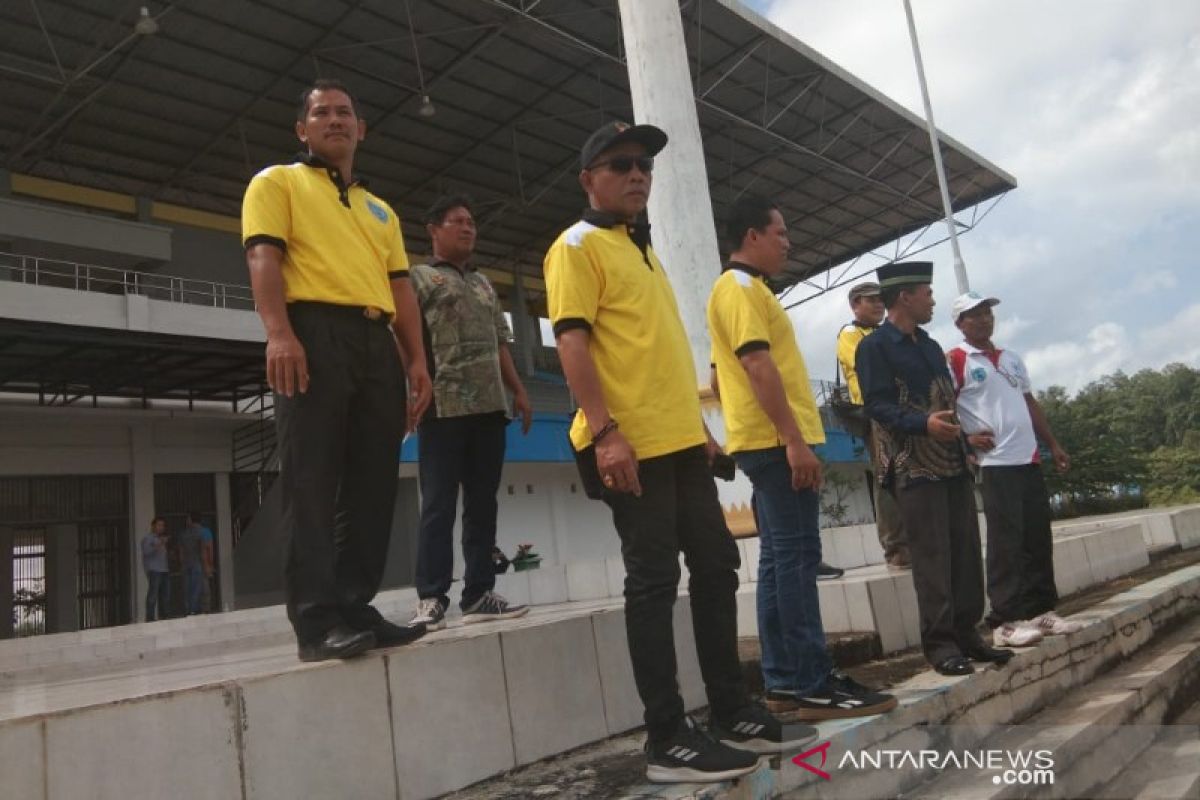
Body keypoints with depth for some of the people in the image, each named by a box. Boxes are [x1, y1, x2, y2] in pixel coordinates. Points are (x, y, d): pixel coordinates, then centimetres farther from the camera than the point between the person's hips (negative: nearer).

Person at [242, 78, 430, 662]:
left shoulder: (380, 210, 30)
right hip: (315, 334, -6)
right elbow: (263, 257, -3)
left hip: (377, 345, 6)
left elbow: (400, 287, 22)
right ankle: (317, 620, -8)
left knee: (372, 484, 1)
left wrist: (416, 359, 9)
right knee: (312, 480, -10)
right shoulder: (277, 183, 13)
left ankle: (355, 608, 7)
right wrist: (279, 332, -20)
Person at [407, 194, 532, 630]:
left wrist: (519, 391, 15)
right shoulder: (418, 277, 7)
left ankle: (479, 594, 11)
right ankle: (431, 599, -2)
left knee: (482, 504, 6)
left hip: (490, 407, 6)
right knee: (439, 505, -6)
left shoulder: (484, 284, 26)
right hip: (444, 407, -6)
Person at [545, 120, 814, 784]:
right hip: (631, 444, -9)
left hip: (679, 439, 9)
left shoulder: (643, 250, 24)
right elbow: (572, 340, -15)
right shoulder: (579, 245, -3)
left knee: (715, 565, 11)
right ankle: (668, 739, 6)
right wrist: (604, 431, -25)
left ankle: (732, 712, 23)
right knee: (654, 579, -5)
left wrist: (698, 423, 21)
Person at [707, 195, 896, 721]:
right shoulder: (742, 287, -8)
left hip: (763, 442, 10)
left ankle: (783, 680, 12)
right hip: (776, 441, -10)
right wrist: (794, 439, -23)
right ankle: (813, 684, -6)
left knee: (779, 560, 9)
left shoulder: (737, 290, 23)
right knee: (796, 558, -10)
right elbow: (758, 364, -20)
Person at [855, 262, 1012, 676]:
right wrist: (924, 423, -28)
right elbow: (877, 406, -16)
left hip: (953, 463, 8)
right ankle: (939, 642, 2)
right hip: (914, 468, -8)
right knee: (932, 556, -6)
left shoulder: (930, 345, 20)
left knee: (966, 550, 8)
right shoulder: (874, 347, -6)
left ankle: (966, 632, 17)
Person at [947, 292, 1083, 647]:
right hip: (995, 462, -7)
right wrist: (967, 438, -18)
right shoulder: (956, 360, -3)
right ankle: (1005, 621, -1)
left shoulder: (1011, 359, 20)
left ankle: (1041, 610, 19)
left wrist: (1053, 444, 19)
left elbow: (1030, 404, 23)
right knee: (1006, 541, -7)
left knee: (1038, 538, 9)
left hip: (1029, 459, 7)